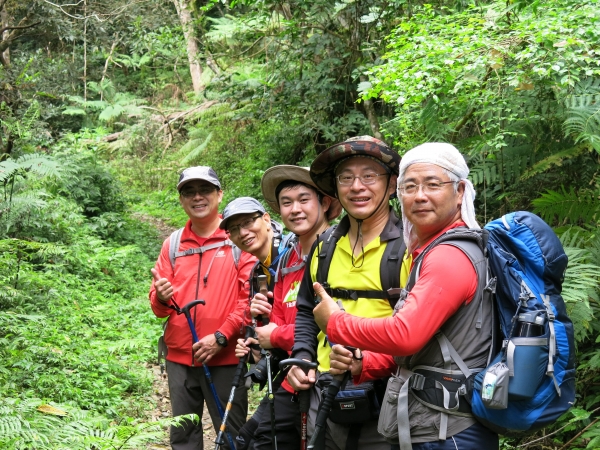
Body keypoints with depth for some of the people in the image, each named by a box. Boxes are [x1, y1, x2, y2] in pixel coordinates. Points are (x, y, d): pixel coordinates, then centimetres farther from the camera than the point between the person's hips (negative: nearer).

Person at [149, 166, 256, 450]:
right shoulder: (172, 245, 11)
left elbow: (251, 296, -7)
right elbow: (159, 307, 10)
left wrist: (221, 337, -14)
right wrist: (161, 298, -13)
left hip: (225, 358, -4)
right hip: (179, 359, 4)